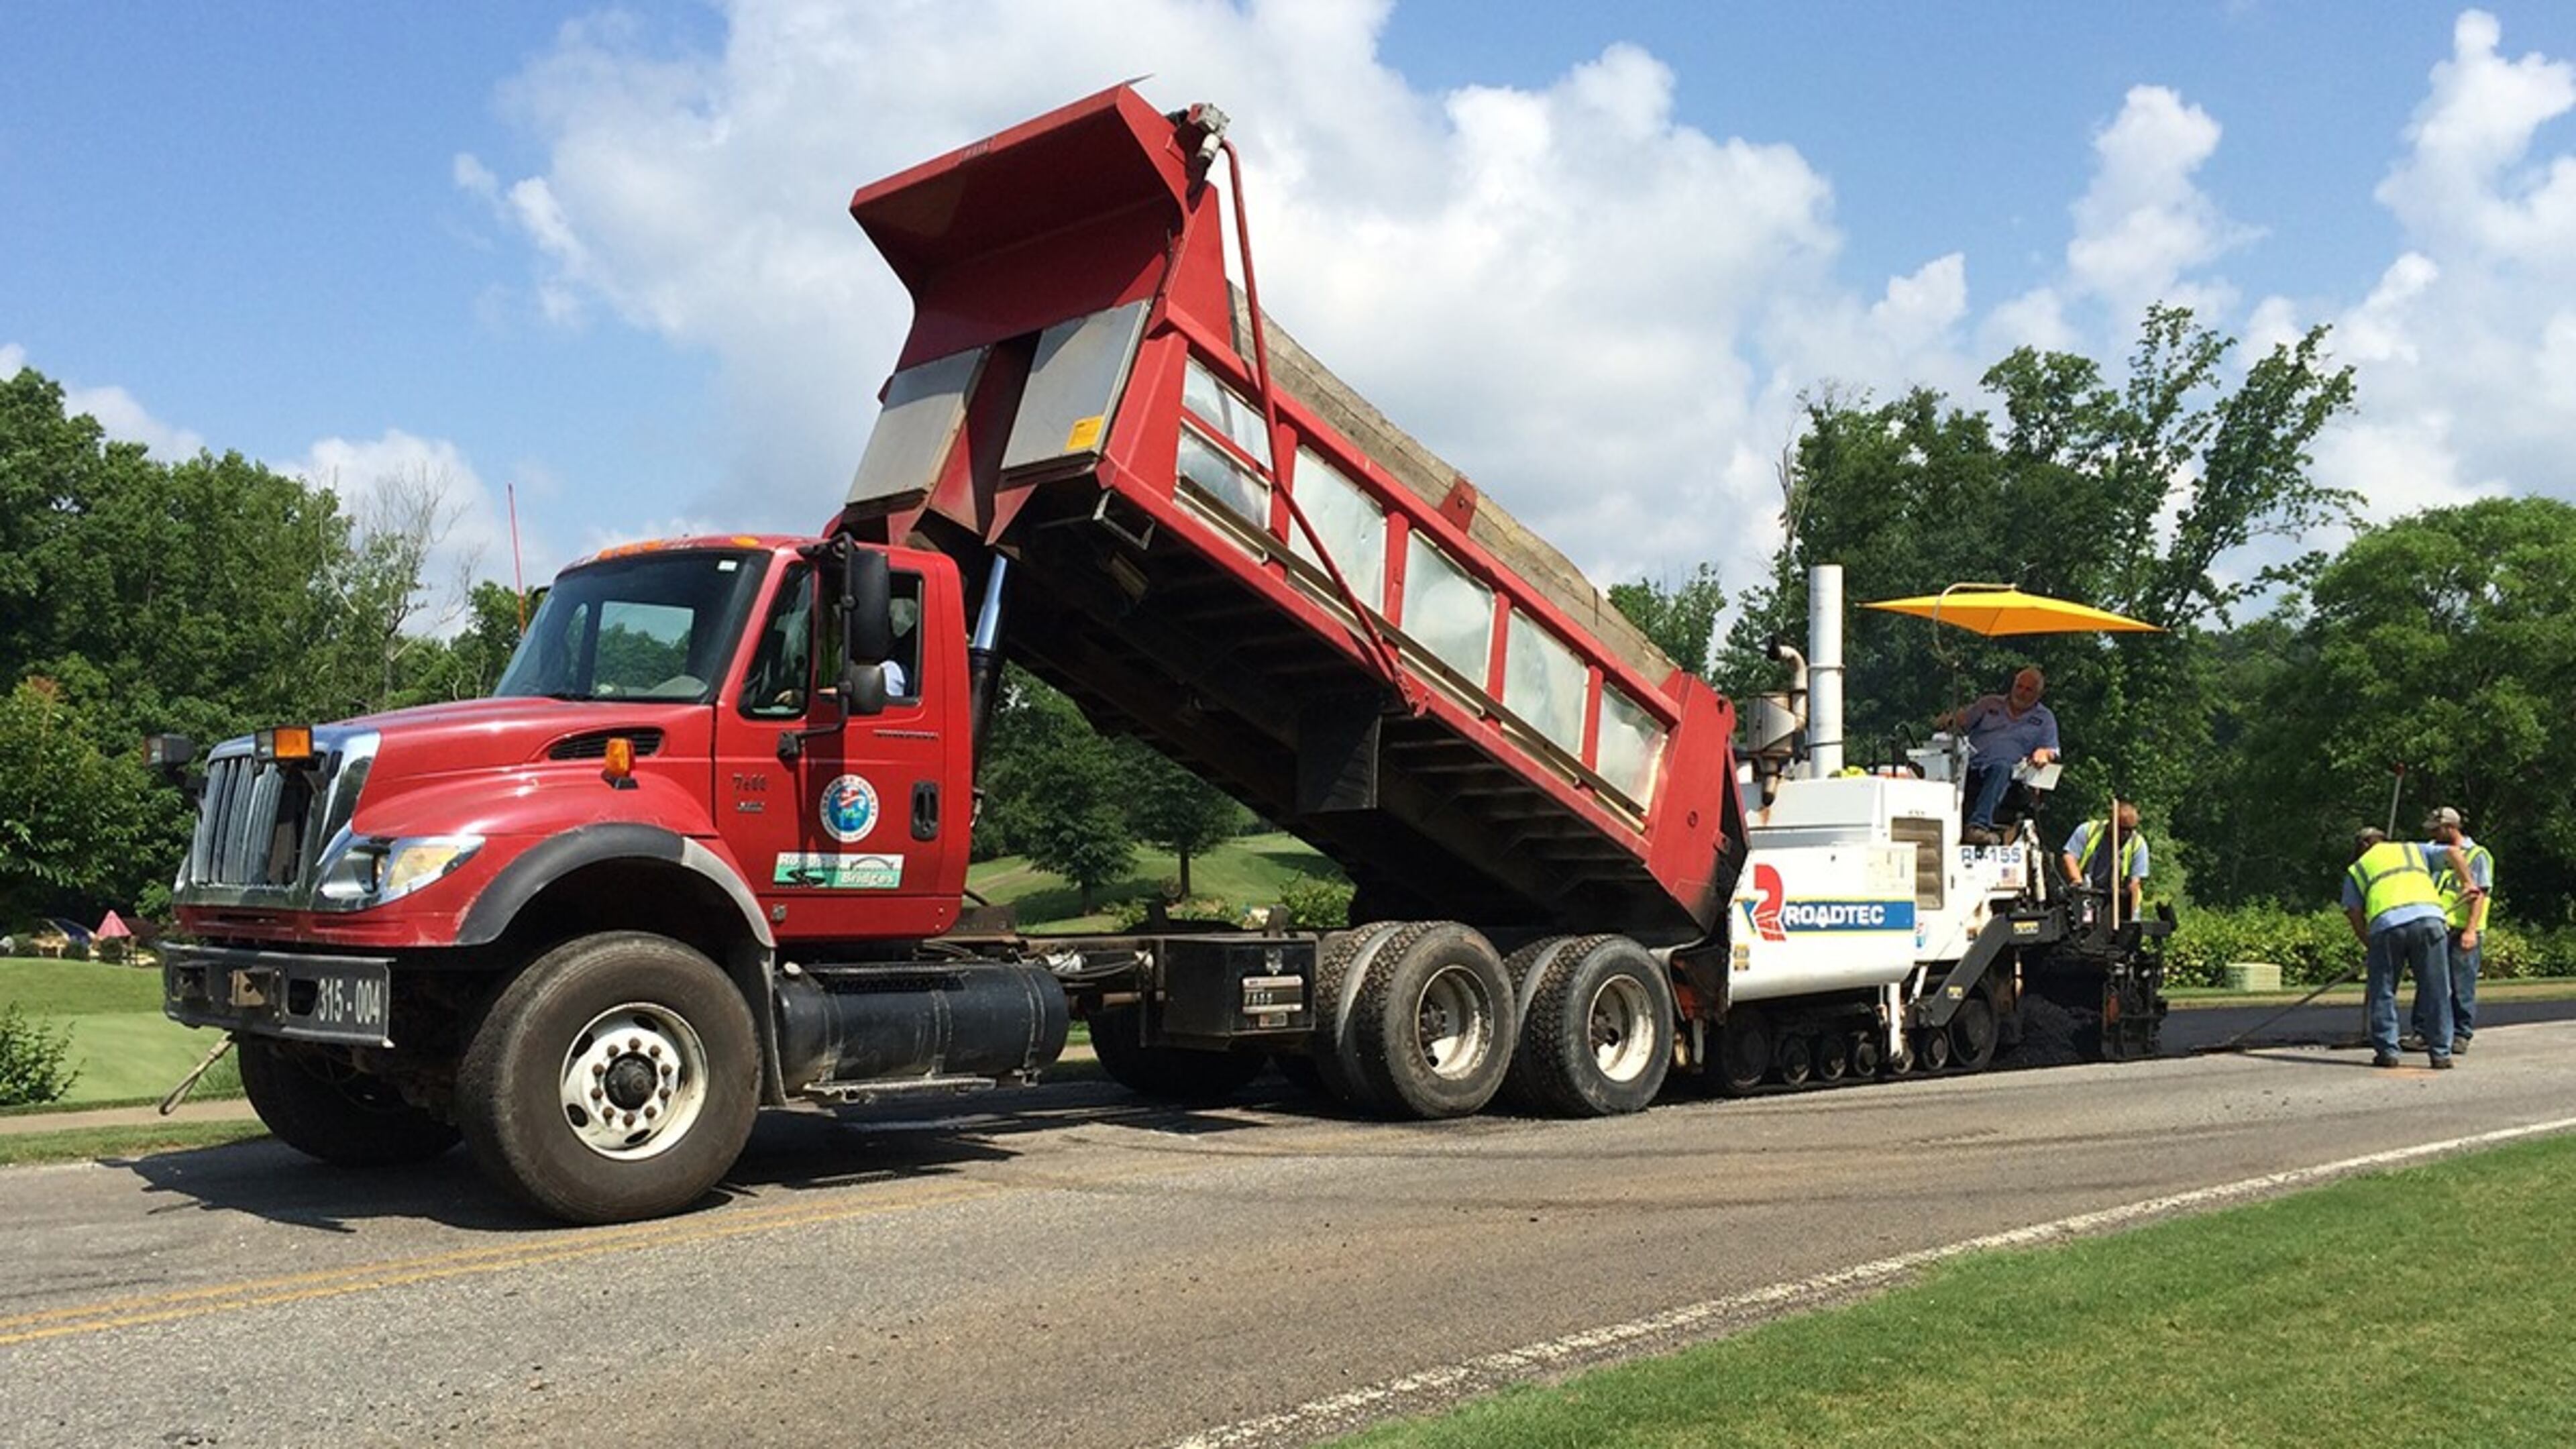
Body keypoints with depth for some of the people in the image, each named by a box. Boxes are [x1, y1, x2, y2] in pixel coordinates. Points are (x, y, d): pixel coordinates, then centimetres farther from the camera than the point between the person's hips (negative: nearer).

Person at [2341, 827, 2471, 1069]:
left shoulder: (2356, 870, 26)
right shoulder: (2415, 851, 31)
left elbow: (2355, 915, 18)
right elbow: (2453, 853, 16)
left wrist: (2371, 946, 25)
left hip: (2385, 925, -1)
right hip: (2428, 918, 1)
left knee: (2382, 992, 12)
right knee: (2436, 991, 9)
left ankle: (2387, 1051, 11)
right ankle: (2441, 1053, 11)